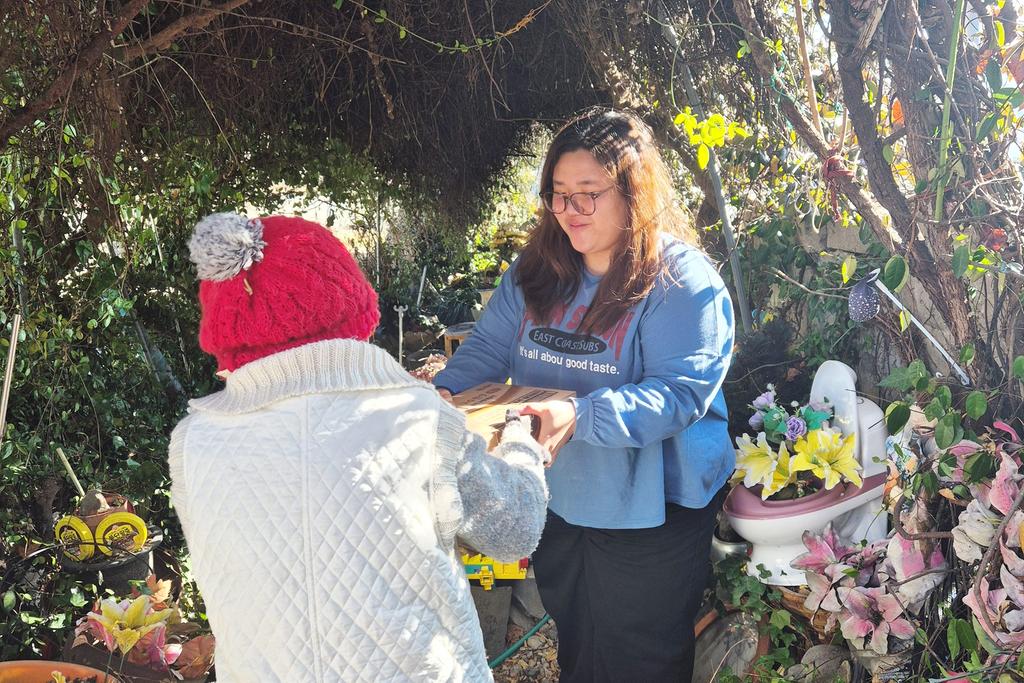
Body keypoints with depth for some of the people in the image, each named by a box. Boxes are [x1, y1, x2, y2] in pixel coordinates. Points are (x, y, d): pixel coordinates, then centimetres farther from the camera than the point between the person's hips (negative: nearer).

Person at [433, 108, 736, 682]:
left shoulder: (684, 283, -19)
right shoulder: (536, 270, 3)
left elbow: (681, 392, -26)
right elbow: (489, 346, 5)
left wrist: (581, 416, -39)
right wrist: (448, 393, -16)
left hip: (646, 517, -6)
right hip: (554, 504, 6)